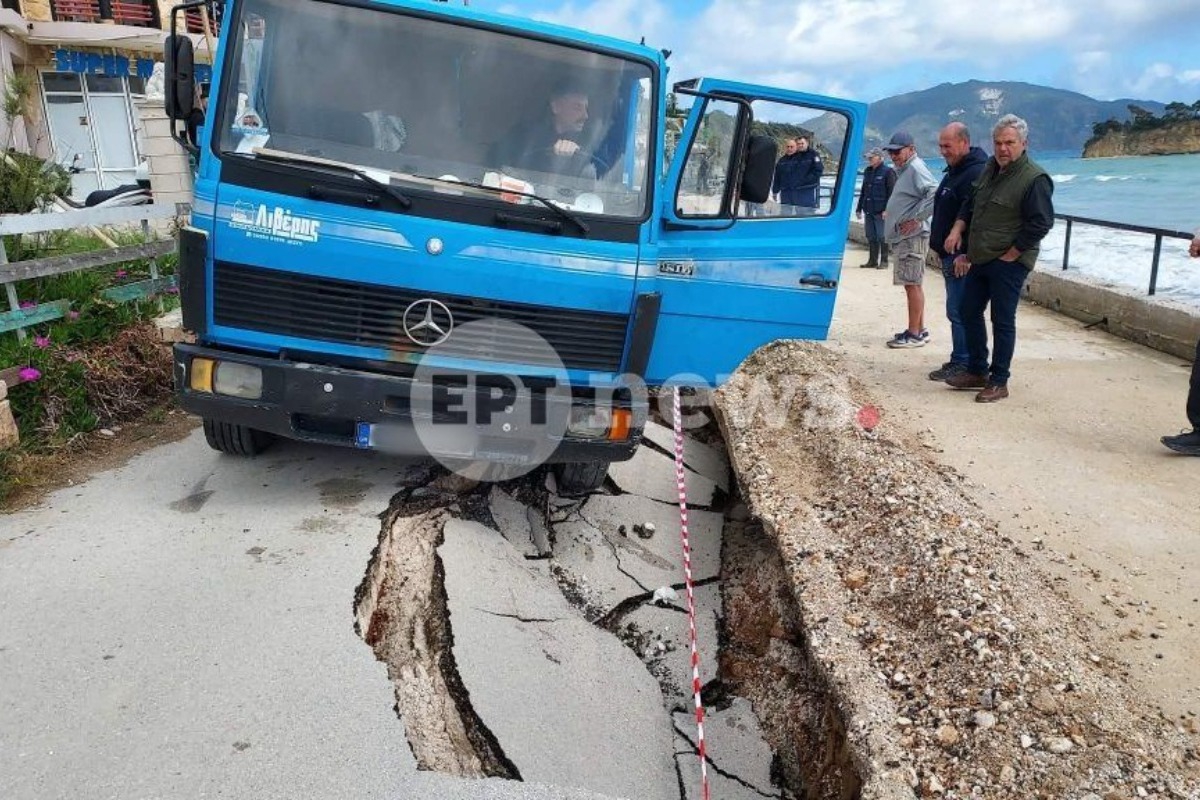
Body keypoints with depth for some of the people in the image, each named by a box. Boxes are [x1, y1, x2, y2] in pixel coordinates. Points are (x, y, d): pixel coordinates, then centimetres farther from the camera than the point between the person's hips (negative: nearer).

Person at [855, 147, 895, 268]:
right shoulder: (867, 172, 16)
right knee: (871, 237, 9)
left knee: (882, 237, -4)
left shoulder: (888, 172, -5)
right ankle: (872, 260, 16)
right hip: (868, 210, 7)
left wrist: (887, 209, -17)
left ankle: (884, 261, 2)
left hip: (880, 212, -7)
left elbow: (891, 193, -10)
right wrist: (859, 208, 19)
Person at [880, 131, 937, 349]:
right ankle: (920, 329, 22)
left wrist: (916, 219, -22)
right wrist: (891, 214, 17)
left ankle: (914, 334, -5)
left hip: (912, 236, -11)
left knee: (912, 283, -9)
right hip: (905, 237, 11)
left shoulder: (916, 168, -12)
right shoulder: (905, 170, 19)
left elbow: (935, 194, -25)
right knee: (913, 284, 14)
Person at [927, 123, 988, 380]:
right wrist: (938, 247, 20)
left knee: (959, 311, -6)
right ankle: (961, 361, 24)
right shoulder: (954, 171, 17)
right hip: (949, 254, 10)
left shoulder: (976, 173, -16)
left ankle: (962, 364, 2)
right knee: (958, 311, 15)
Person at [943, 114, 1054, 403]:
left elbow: (1040, 225, -19)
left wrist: (1009, 256, -16)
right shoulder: (991, 168, 9)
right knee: (969, 312, 13)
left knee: (1002, 321, -1)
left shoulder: (1035, 179, -16)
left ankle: (999, 382, 9)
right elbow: (971, 204, 20)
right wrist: (957, 229, 4)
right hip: (979, 259, 8)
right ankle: (977, 372, 26)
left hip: (1008, 263, -8)